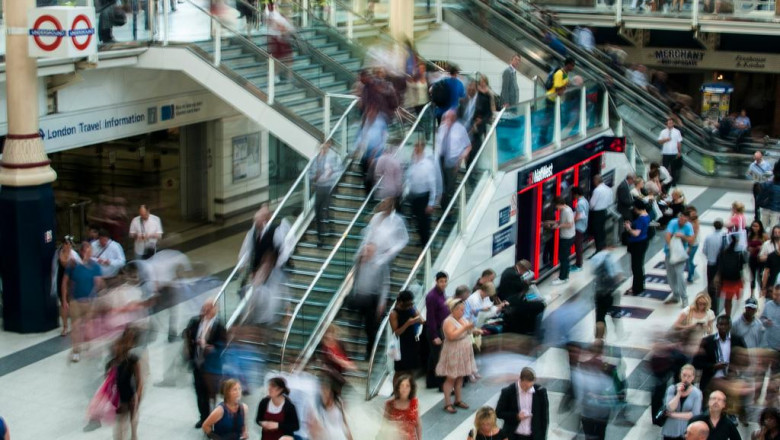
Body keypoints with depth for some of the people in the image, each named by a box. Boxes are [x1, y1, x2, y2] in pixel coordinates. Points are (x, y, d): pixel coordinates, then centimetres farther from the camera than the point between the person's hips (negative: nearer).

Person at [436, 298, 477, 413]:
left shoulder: (462, 319, 9)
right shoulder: (448, 321, -17)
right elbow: (452, 336, -30)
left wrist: (470, 329, 0)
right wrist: (464, 328, -29)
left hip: (463, 353, 8)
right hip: (453, 353, -8)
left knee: (460, 377, 13)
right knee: (451, 378, -4)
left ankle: (458, 400, 23)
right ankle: (447, 404, 0)